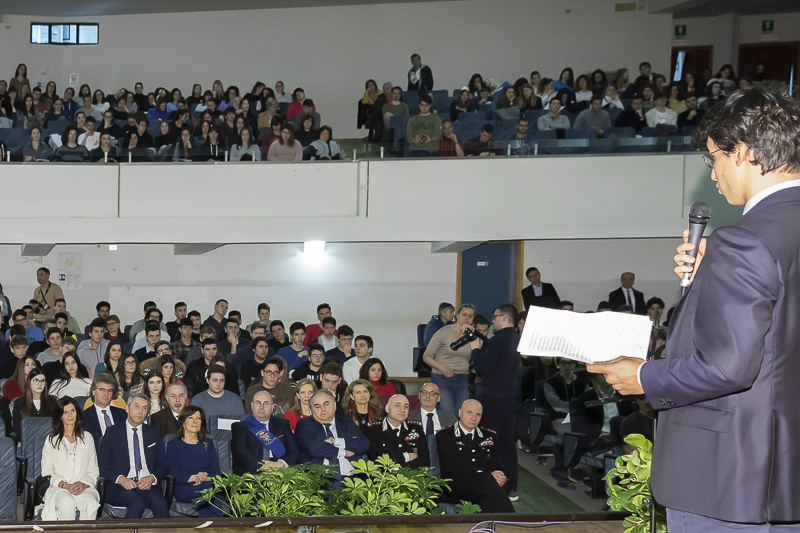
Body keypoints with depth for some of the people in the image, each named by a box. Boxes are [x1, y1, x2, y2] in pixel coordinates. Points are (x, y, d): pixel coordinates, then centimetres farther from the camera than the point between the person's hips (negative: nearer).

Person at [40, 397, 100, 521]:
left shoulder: (87, 438, 17)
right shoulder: (51, 441, 14)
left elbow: (94, 471, 13)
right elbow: (47, 472, 6)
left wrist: (84, 484, -9)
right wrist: (65, 485, -12)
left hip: (84, 488, 1)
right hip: (58, 488, -1)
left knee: (91, 503, -35)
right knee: (67, 503, -37)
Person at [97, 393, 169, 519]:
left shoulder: (153, 434, 20)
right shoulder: (112, 432, 12)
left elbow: (162, 465, 17)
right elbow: (102, 466, 6)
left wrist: (152, 478, -7)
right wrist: (120, 478, -13)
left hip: (147, 484, 2)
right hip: (120, 485, -2)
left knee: (161, 505, -32)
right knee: (137, 505, -36)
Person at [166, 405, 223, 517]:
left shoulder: (208, 443, 22)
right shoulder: (173, 445, 11)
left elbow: (216, 472, 11)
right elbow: (175, 476, 0)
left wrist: (205, 478, -12)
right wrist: (195, 477, -16)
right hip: (183, 489, -3)